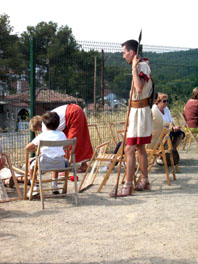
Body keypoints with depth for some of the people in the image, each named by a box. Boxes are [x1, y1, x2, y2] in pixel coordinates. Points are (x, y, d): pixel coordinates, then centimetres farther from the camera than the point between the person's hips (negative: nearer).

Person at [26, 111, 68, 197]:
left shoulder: (42, 136, -2)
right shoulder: (61, 134, 5)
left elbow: (27, 148, 1)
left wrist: (36, 147, 20)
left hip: (45, 164, -3)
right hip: (59, 164, 4)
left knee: (31, 162, 22)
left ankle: (34, 186, 15)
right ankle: (54, 185, 38)